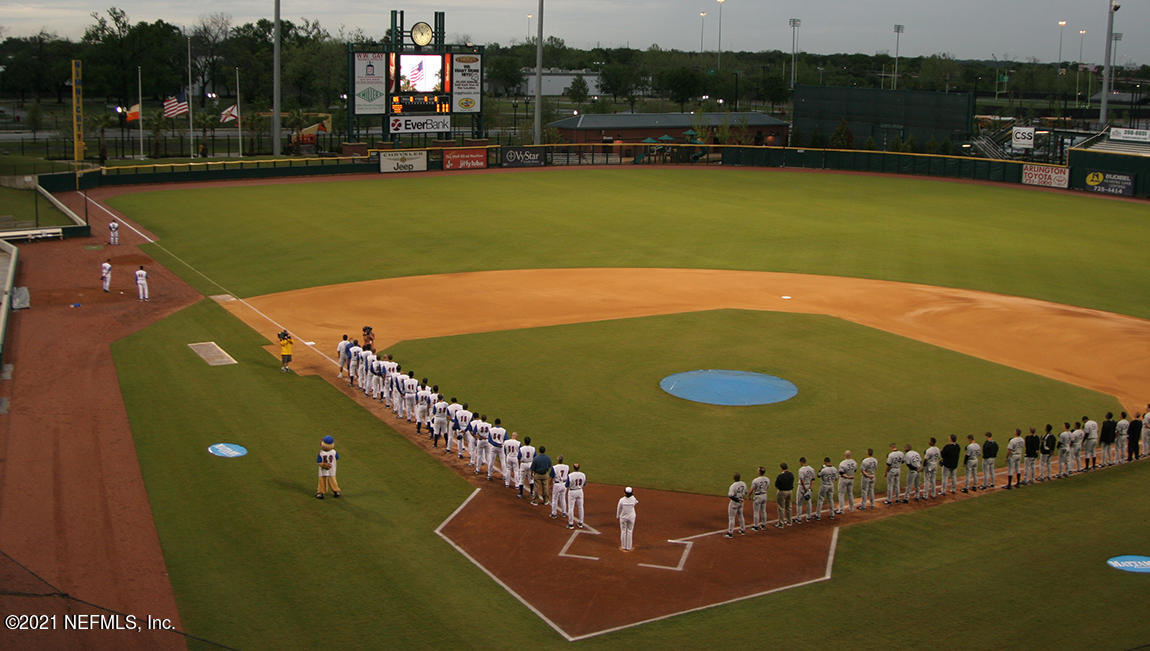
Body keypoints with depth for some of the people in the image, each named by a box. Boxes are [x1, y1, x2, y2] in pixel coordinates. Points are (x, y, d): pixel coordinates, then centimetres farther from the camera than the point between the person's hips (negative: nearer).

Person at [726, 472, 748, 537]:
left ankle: (730, 533, 3)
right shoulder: (743, 484, -3)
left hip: (734, 502, -7)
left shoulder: (733, 486, -25)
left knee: (731, 517, 1)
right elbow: (745, 492, 11)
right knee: (740, 516, 23)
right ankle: (743, 530, 33)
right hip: (741, 502, 7)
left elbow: (730, 496, -28)